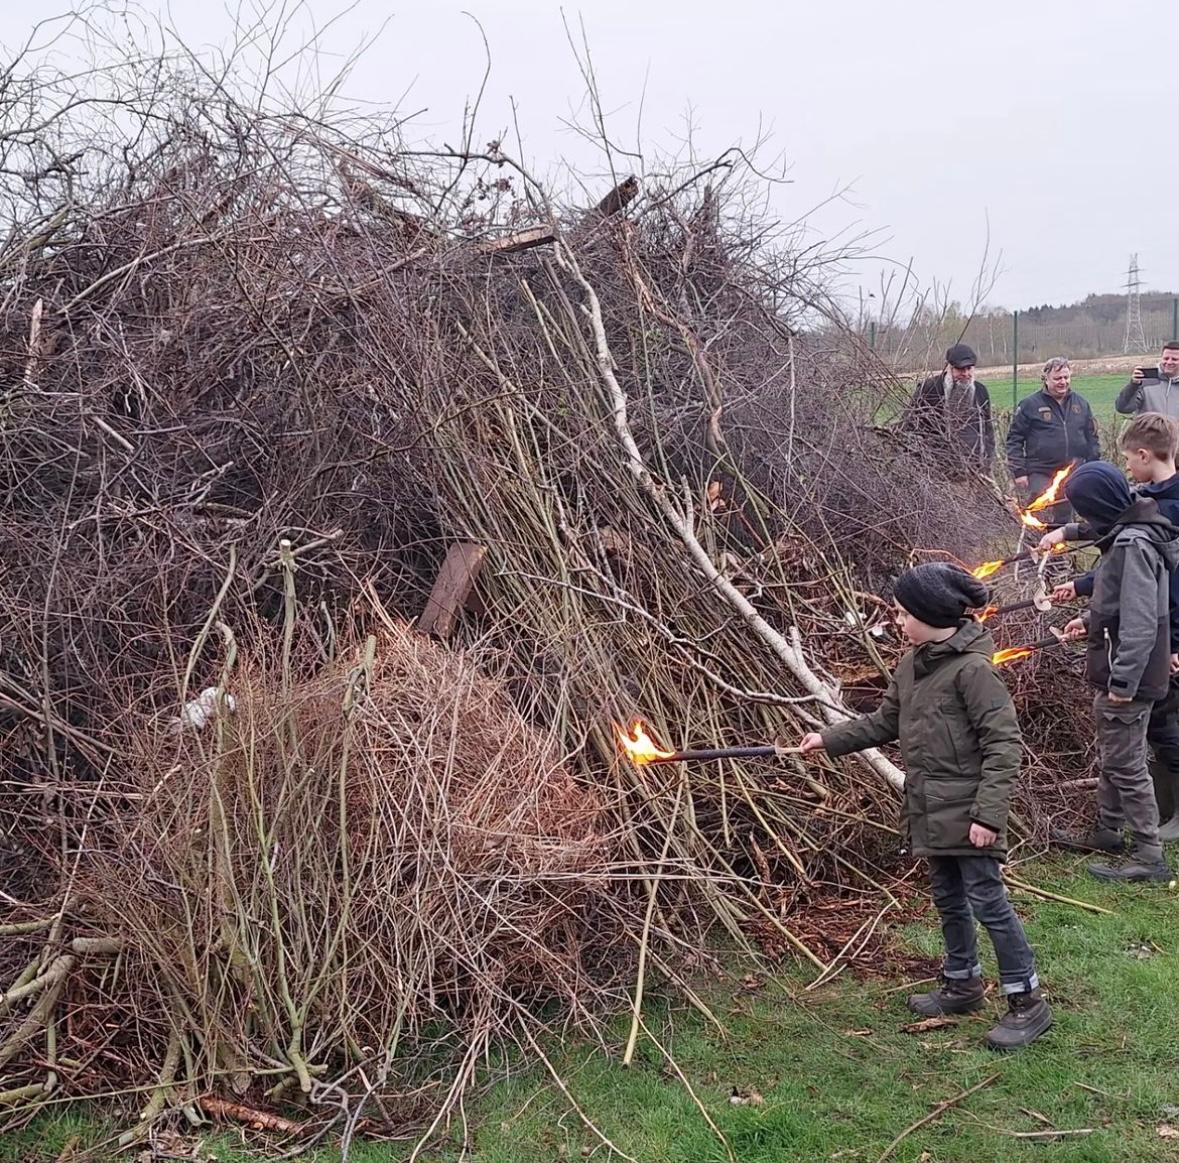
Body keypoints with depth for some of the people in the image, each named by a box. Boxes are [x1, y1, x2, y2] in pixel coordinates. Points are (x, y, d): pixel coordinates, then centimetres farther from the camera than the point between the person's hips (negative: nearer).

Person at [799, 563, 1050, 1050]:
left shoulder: (972, 668, -18)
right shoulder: (911, 665, 8)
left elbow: (1003, 743, -19)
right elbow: (883, 722, 19)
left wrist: (988, 812, -22)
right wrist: (829, 739, 14)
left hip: (966, 811, -9)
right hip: (930, 809, 9)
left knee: (987, 900, -5)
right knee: (949, 899, 19)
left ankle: (1027, 1002, 5)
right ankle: (962, 984, 34)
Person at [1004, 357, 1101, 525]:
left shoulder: (1081, 404, 12)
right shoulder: (1030, 405, -1)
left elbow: (1092, 438, 17)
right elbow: (1015, 439, -1)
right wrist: (1018, 472, -8)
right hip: (1040, 475, -4)